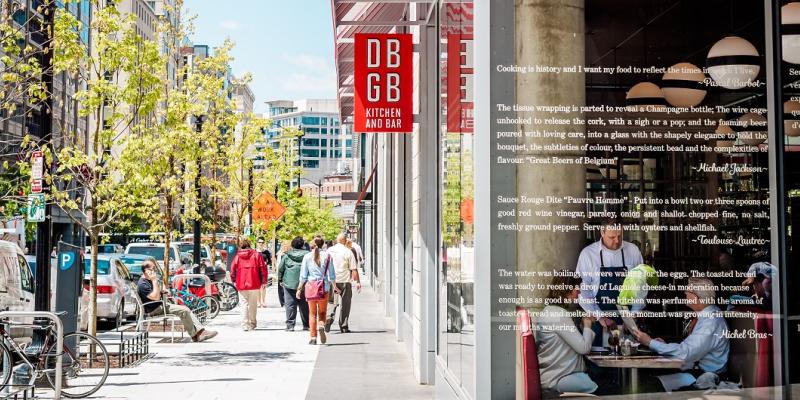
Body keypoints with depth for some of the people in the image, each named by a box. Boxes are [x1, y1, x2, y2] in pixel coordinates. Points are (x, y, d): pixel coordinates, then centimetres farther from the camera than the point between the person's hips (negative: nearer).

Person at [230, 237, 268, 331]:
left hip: (241, 284, 1)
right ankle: (252, 324, 16)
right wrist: (264, 281, 6)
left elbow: (232, 270, 1)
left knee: (244, 304, 8)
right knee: (253, 304, 11)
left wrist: (234, 281, 15)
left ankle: (245, 325, 0)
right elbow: (263, 268, -3)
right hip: (254, 284, -1)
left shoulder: (237, 256, 2)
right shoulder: (256, 255, -1)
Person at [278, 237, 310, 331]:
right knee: (304, 305, 9)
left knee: (290, 305, 1)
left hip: (289, 283, -1)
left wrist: (280, 280, 13)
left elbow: (280, 268, 3)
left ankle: (290, 325, -3)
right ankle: (306, 325, 13)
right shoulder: (307, 255, -1)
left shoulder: (286, 255, 1)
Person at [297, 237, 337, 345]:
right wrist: (334, 286, 13)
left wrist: (300, 288, 10)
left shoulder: (307, 257, 0)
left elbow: (303, 275, 2)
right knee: (322, 312, 12)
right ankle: (321, 326, -18)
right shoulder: (327, 256, -1)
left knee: (312, 313, 8)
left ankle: (313, 337, 4)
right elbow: (331, 275, 1)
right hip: (324, 287, 0)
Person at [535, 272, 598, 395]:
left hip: (555, 374, 10)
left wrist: (585, 324, 13)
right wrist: (587, 326, 1)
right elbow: (583, 348, -16)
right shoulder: (560, 315, -16)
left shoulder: (550, 311, 15)